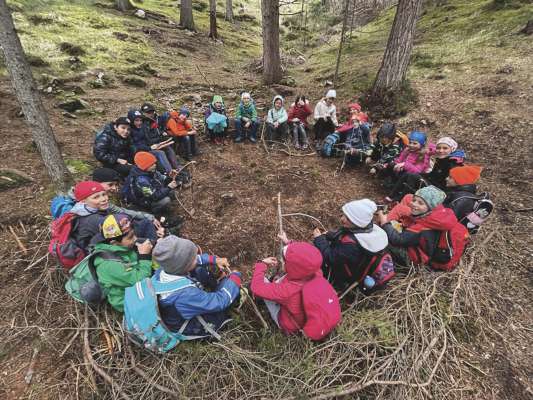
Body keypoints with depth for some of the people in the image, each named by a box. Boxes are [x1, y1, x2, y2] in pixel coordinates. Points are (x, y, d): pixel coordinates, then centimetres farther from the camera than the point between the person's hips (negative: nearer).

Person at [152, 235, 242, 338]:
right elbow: (219, 301, -32)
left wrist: (214, 260, -4)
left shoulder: (162, 271, -21)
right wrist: (235, 277, -19)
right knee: (235, 288, -8)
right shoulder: (185, 294, -43)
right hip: (194, 327, -7)